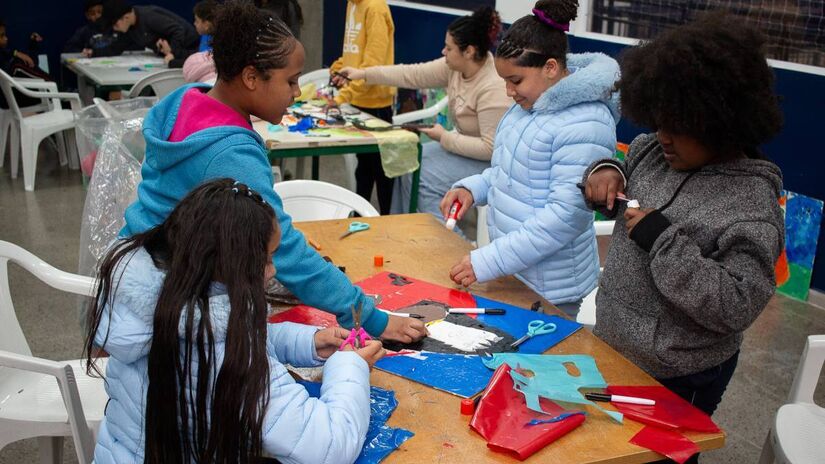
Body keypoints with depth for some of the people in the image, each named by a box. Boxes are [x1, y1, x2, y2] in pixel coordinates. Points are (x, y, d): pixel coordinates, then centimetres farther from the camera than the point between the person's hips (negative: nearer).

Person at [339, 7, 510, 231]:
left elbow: (491, 148, -31)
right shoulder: (456, 67, -6)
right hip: (467, 144, 9)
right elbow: (413, 74, 1)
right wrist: (364, 74, 2)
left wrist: (444, 137, -22)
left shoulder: (494, 88, -30)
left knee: (425, 179, -17)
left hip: (490, 161, -9)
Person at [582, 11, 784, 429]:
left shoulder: (752, 202, -23)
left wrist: (663, 240, -30)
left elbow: (736, 308, -28)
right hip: (611, 348, 7)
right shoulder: (652, 150, -3)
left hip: (675, 379, -7)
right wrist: (604, 172, -6)